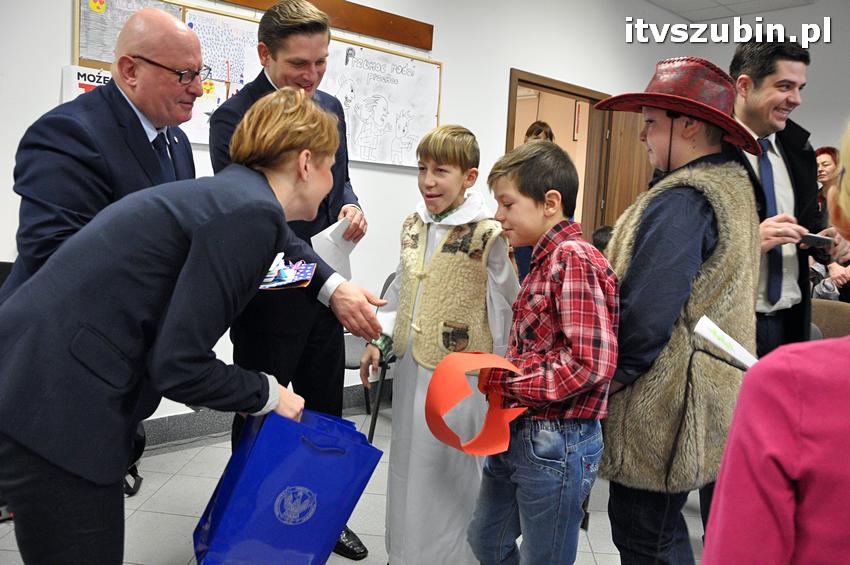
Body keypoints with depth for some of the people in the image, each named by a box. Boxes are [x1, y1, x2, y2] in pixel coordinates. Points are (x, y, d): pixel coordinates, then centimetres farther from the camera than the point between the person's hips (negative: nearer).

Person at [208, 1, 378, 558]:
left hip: (323, 289, 7)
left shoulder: (331, 106, 5)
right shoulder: (234, 119, -17)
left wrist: (350, 205, -5)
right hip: (269, 297, -6)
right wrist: (334, 287, -38)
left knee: (325, 413, 18)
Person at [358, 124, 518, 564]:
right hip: (410, 364, 7)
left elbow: (507, 309, -10)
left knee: (449, 474, 6)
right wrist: (378, 341, 13)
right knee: (408, 466, 19)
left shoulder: (488, 235, -15)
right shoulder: (412, 225, 6)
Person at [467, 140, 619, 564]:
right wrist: (493, 371, 0)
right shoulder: (544, 259, 11)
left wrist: (504, 381, -19)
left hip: (556, 443, -9)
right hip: (519, 433, 9)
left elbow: (591, 363, -25)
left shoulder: (575, 260, -18)